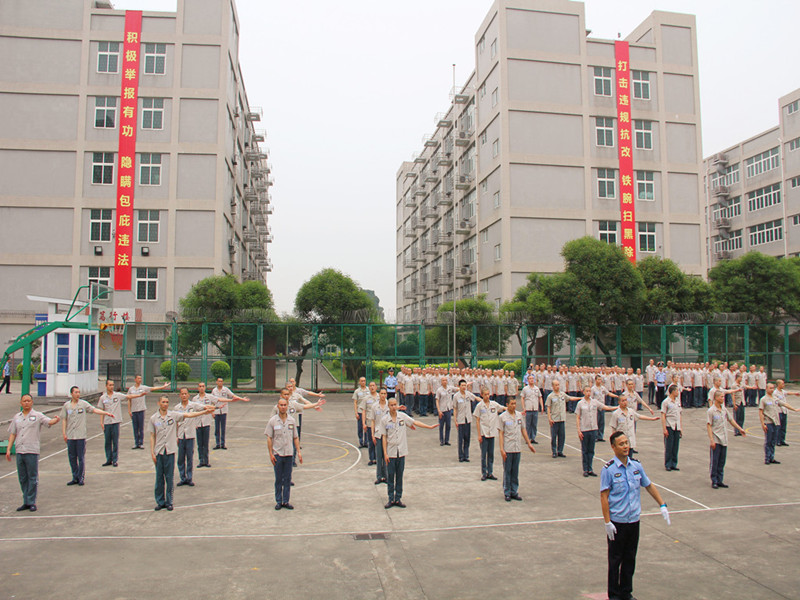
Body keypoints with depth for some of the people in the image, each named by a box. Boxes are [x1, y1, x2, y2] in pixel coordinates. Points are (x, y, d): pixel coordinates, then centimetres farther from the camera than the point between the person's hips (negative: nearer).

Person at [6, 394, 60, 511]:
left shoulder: (38, 416, -1)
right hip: (19, 451, 5)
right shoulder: (17, 417, 13)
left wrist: (56, 420, -39)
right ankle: (26, 502, 20)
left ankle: (32, 502, 7)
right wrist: (8, 449, 9)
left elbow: (49, 422, -16)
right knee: (22, 478, 11)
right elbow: (12, 434, 15)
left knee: (32, 478, -1)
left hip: (32, 451, -5)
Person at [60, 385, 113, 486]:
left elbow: (94, 410, -3)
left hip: (81, 436, -2)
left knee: (81, 458, 0)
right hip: (70, 436, 2)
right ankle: (75, 478, 18)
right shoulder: (66, 405, 6)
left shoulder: (83, 404, 2)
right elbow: (64, 420, 8)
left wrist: (106, 413, -15)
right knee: (72, 457, 7)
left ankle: (81, 478, 10)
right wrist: (64, 433, 2)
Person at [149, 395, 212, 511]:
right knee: (159, 478, 6)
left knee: (169, 478, 5)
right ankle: (160, 502, 19)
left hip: (170, 451, 0)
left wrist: (205, 411, -19)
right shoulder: (154, 418, 2)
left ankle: (169, 502, 15)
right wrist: (152, 452, 1)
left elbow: (188, 415, -8)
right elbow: (152, 436, 4)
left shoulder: (173, 415, 0)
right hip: (158, 451, 0)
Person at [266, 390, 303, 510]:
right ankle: (278, 501, 16)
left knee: (287, 479, 6)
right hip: (277, 454, -2)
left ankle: (286, 501, 16)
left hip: (289, 454, 2)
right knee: (278, 479, 5)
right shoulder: (273, 421, -3)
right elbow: (269, 438, -3)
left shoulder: (292, 420, 4)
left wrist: (299, 452, 3)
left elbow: (295, 438, 8)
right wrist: (271, 454, -8)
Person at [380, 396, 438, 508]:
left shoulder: (402, 416, 1)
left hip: (401, 452, 2)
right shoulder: (384, 420, -4)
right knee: (390, 477, 4)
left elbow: (415, 423, 6)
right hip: (390, 452, -2)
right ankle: (391, 499, 14)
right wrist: (385, 453, -5)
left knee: (399, 477, 8)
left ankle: (398, 499, 17)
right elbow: (384, 437, -3)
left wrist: (430, 427, 1)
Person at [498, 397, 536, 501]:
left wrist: (529, 443, 14)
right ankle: (507, 493, 14)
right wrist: (502, 449, -12)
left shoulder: (519, 415, 7)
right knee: (507, 471, 4)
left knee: (515, 471, 10)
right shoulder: (503, 417, -6)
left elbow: (523, 430, 16)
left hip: (517, 448, 4)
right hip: (507, 449, -4)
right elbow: (501, 433, -7)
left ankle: (514, 492, 19)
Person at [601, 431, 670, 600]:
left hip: (634, 520, 4)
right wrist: (607, 522, -15)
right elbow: (604, 496, -12)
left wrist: (662, 505, 12)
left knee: (630, 559, 13)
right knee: (615, 560, 6)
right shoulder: (608, 469, -12)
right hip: (617, 522, -4)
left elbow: (649, 486, 16)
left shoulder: (636, 465, 2)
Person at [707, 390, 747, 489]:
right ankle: (714, 481, 8)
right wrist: (711, 440, -16)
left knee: (722, 462, 10)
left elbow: (731, 420, 22)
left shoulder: (724, 409, 8)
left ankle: (719, 480, 18)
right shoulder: (710, 411, -11)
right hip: (716, 440, -6)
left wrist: (740, 429, 21)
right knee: (714, 462, 0)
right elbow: (709, 426, -12)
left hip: (724, 440, 6)